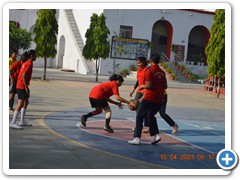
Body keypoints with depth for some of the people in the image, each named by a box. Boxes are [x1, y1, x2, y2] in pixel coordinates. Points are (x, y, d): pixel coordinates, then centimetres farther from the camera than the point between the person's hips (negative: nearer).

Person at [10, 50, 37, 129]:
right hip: (22, 86, -10)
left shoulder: (25, 63, 16)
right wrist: (26, 87, -20)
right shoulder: (29, 64, -14)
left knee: (26, 102, 18)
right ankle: (13, 123, -13)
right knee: (20, 104, -12)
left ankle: (22, 121, 24)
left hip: (20, 85, 10)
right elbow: (24, 75, -23)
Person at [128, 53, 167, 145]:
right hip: (159, 99, 6)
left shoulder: (149, 70, -10)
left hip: (149, 98, -6)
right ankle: (156, 135, 12)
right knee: (151, 115, 24)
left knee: (139, 116, 4)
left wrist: (142, 86, 3)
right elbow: (165, 86, 12)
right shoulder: (162, 72, 9)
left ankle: (137, 138, -3)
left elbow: (149, 85, -16)